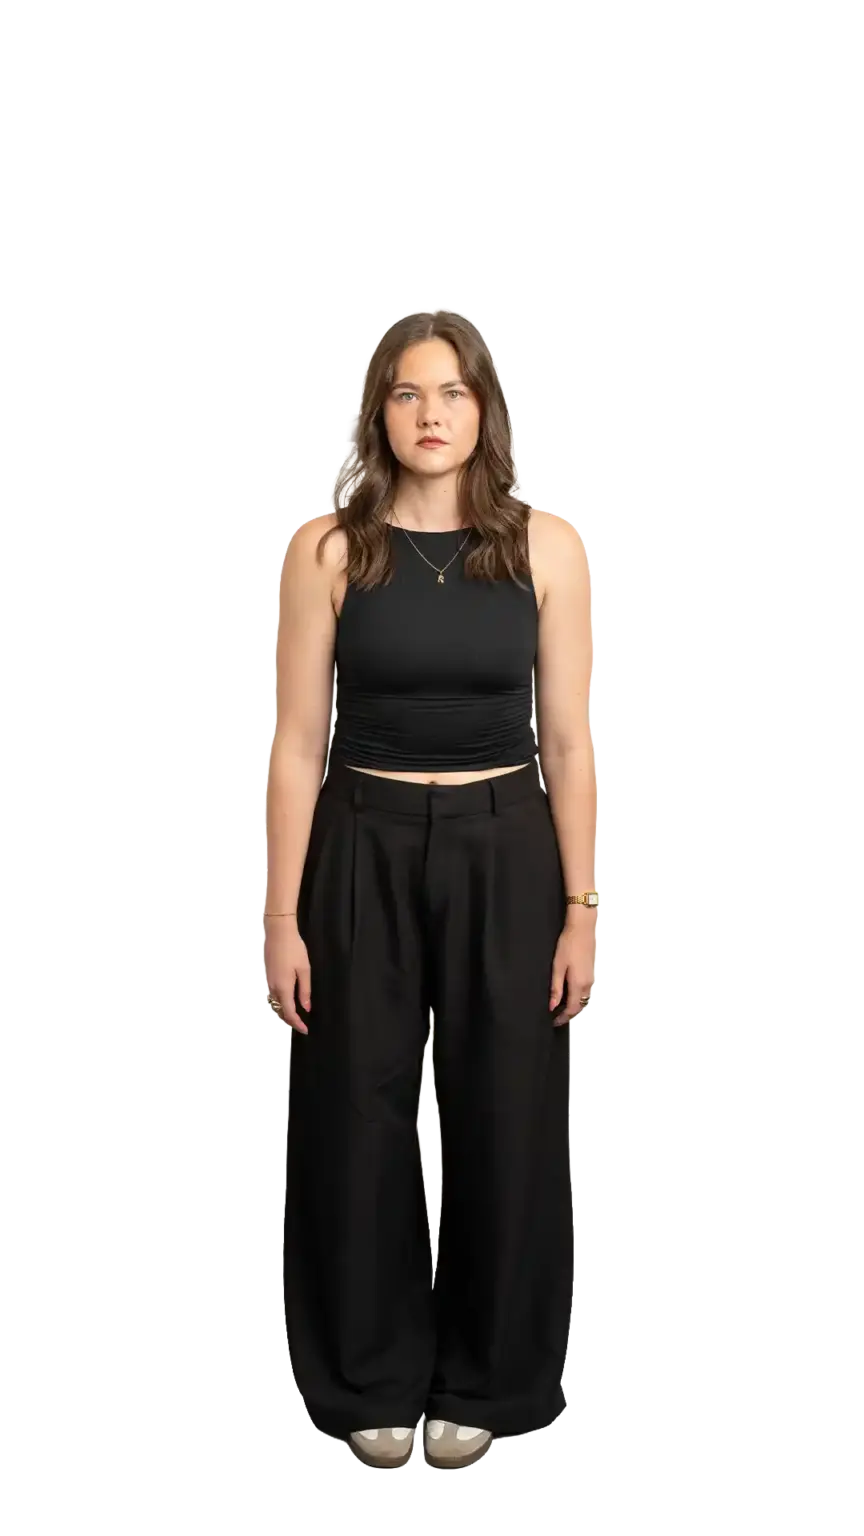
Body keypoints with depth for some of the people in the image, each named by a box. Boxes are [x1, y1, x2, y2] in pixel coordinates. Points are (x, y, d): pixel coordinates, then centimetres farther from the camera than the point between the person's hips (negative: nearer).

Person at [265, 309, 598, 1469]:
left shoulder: (548, 545, -1)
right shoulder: (327, 548, -3)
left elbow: (569, 743, 0)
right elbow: (298, 743, -3)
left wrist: (583, 908, -3)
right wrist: (282, 915, -6)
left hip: (504, 853, 1)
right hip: (364, 851, 0)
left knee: (504, 1117, 7)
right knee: (360, 1117, 7)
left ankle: (482, 1381, 26)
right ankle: (375, 1380, 25)